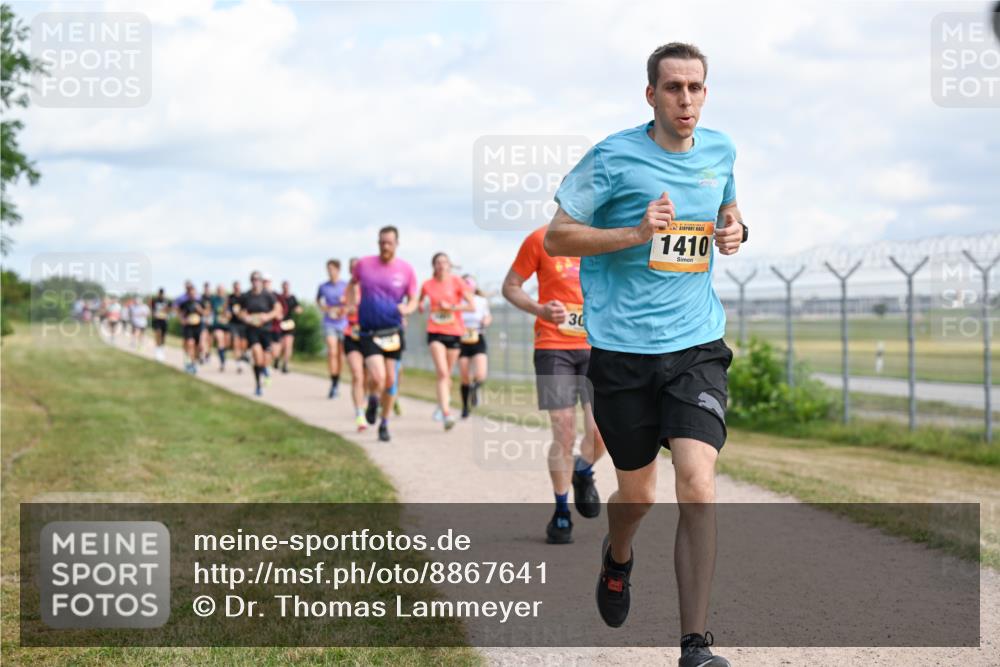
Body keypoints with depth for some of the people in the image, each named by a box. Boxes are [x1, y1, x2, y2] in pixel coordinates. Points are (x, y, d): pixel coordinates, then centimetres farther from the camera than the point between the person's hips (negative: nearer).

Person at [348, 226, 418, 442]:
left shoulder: (406, 270, -2)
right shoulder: (364, 264, -2)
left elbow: (413, 300, 6)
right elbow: (352, 283, 19)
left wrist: (407, 308, -16)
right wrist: (350, 305, 5)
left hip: (393, 333, 1)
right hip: (368, 333, -1)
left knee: (390, 381, 5)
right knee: (378, 378, -18)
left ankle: (384, 424, 24)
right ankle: (373, 401, 18)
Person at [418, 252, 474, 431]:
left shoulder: (457, 282, -2)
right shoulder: (427, 284, 4)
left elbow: (471, 305, -5)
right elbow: (420, 302, 24)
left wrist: (451, 307, -14)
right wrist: (420, 305, 2)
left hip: (454, 332, 1)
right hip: (435, 332, -1)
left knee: (447, 374, 12)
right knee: (442, 373, -16)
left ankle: (443, 402, 39)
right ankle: (446, 414, -24)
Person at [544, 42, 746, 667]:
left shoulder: (720, 150, 7)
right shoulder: (614, 157, -7)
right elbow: (557, 236, -5)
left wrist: (736, 230, 4)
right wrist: (637, 232, -17)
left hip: (697, 344, 2)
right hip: (623, 349, -2)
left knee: (698, 483, -15)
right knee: (638, 493, 9)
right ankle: (618, 557, 47)